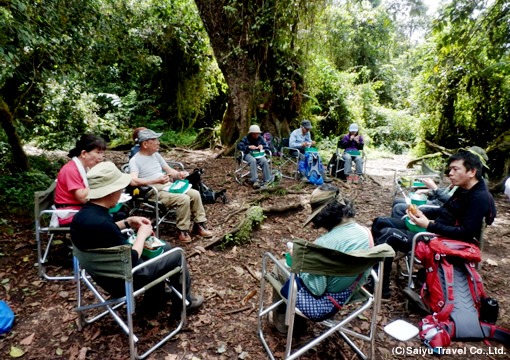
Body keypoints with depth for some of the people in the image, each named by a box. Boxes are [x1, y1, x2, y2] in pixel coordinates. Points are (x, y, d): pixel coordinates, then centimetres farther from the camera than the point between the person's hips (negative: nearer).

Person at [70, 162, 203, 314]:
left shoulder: (82, 215, -6)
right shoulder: (101, 223, -36)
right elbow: (132, 259, -28)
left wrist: (127, 222, 5)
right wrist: (142, 234, -13)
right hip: (123, 280, -9)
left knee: (165, 248, 22)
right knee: (176, 256, 4)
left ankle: (155, 300, 35)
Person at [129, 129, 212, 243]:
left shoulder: (156, 155, 15)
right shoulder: (135, 160, -9)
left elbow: (169, 170, 20)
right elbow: (133, 181, -25)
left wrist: (179, 174, -3)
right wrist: (157, 180, -32)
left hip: (168, 186, 8)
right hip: (155, 192, -8)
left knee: (195, 194, -6)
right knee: (184, 199, -28)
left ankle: (199, 224, 7)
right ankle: (182, 230, -9)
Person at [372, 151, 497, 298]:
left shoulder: (480, 198, -17)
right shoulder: (464, 190, 10)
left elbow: (466, 233, -23)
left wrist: (429, 226, -25)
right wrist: (421, 213, 3)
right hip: (435, 230, 10)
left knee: (387, 235, -27)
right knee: (380, 222, 5)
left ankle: (380, 289, -15)